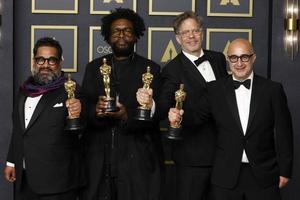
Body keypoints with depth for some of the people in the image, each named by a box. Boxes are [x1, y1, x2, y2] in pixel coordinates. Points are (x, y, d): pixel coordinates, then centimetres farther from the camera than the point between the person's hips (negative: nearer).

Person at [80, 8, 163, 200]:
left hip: (137, 159, -1)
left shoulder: (151, 69, 5)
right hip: (99, 157, 2)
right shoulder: (94, 67, 12)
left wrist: (127, 116, -21)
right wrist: (95, 110, -18)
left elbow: (153, 114, -3)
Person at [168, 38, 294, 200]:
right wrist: (179, 117, -19)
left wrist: (285, 171, 1)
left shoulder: (273, 90, 0)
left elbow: (283, 132, 1)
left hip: (264, 175, 0)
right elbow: (197, 116, 2)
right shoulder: (215, 90, 3)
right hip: (226, 176, 1)